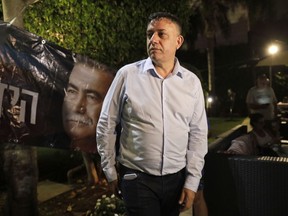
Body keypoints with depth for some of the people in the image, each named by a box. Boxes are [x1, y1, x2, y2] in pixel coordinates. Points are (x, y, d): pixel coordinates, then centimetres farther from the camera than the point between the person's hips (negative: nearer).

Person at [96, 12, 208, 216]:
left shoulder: (192, 82, 0)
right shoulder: (127, 74, -7)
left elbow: (198, 134, 3)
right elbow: (106, 125, -1)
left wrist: (192, 181, 1)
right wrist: (111, 172, 3)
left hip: (176, 178, 3)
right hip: (137, 177, -2)